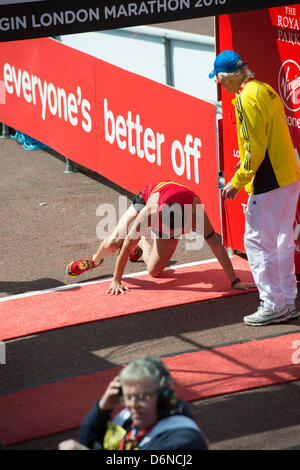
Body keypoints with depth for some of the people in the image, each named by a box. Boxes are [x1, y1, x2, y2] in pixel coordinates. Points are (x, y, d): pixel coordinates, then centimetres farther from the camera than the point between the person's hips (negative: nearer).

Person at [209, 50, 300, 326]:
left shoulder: (247, 99, -16)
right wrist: (245, 165, 23)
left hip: (268, 182, -10)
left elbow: (255, 149, -19)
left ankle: (273, 305, 2)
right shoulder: (266, 90, 12)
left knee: (257, 241, -1)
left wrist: (237, 182, -12)